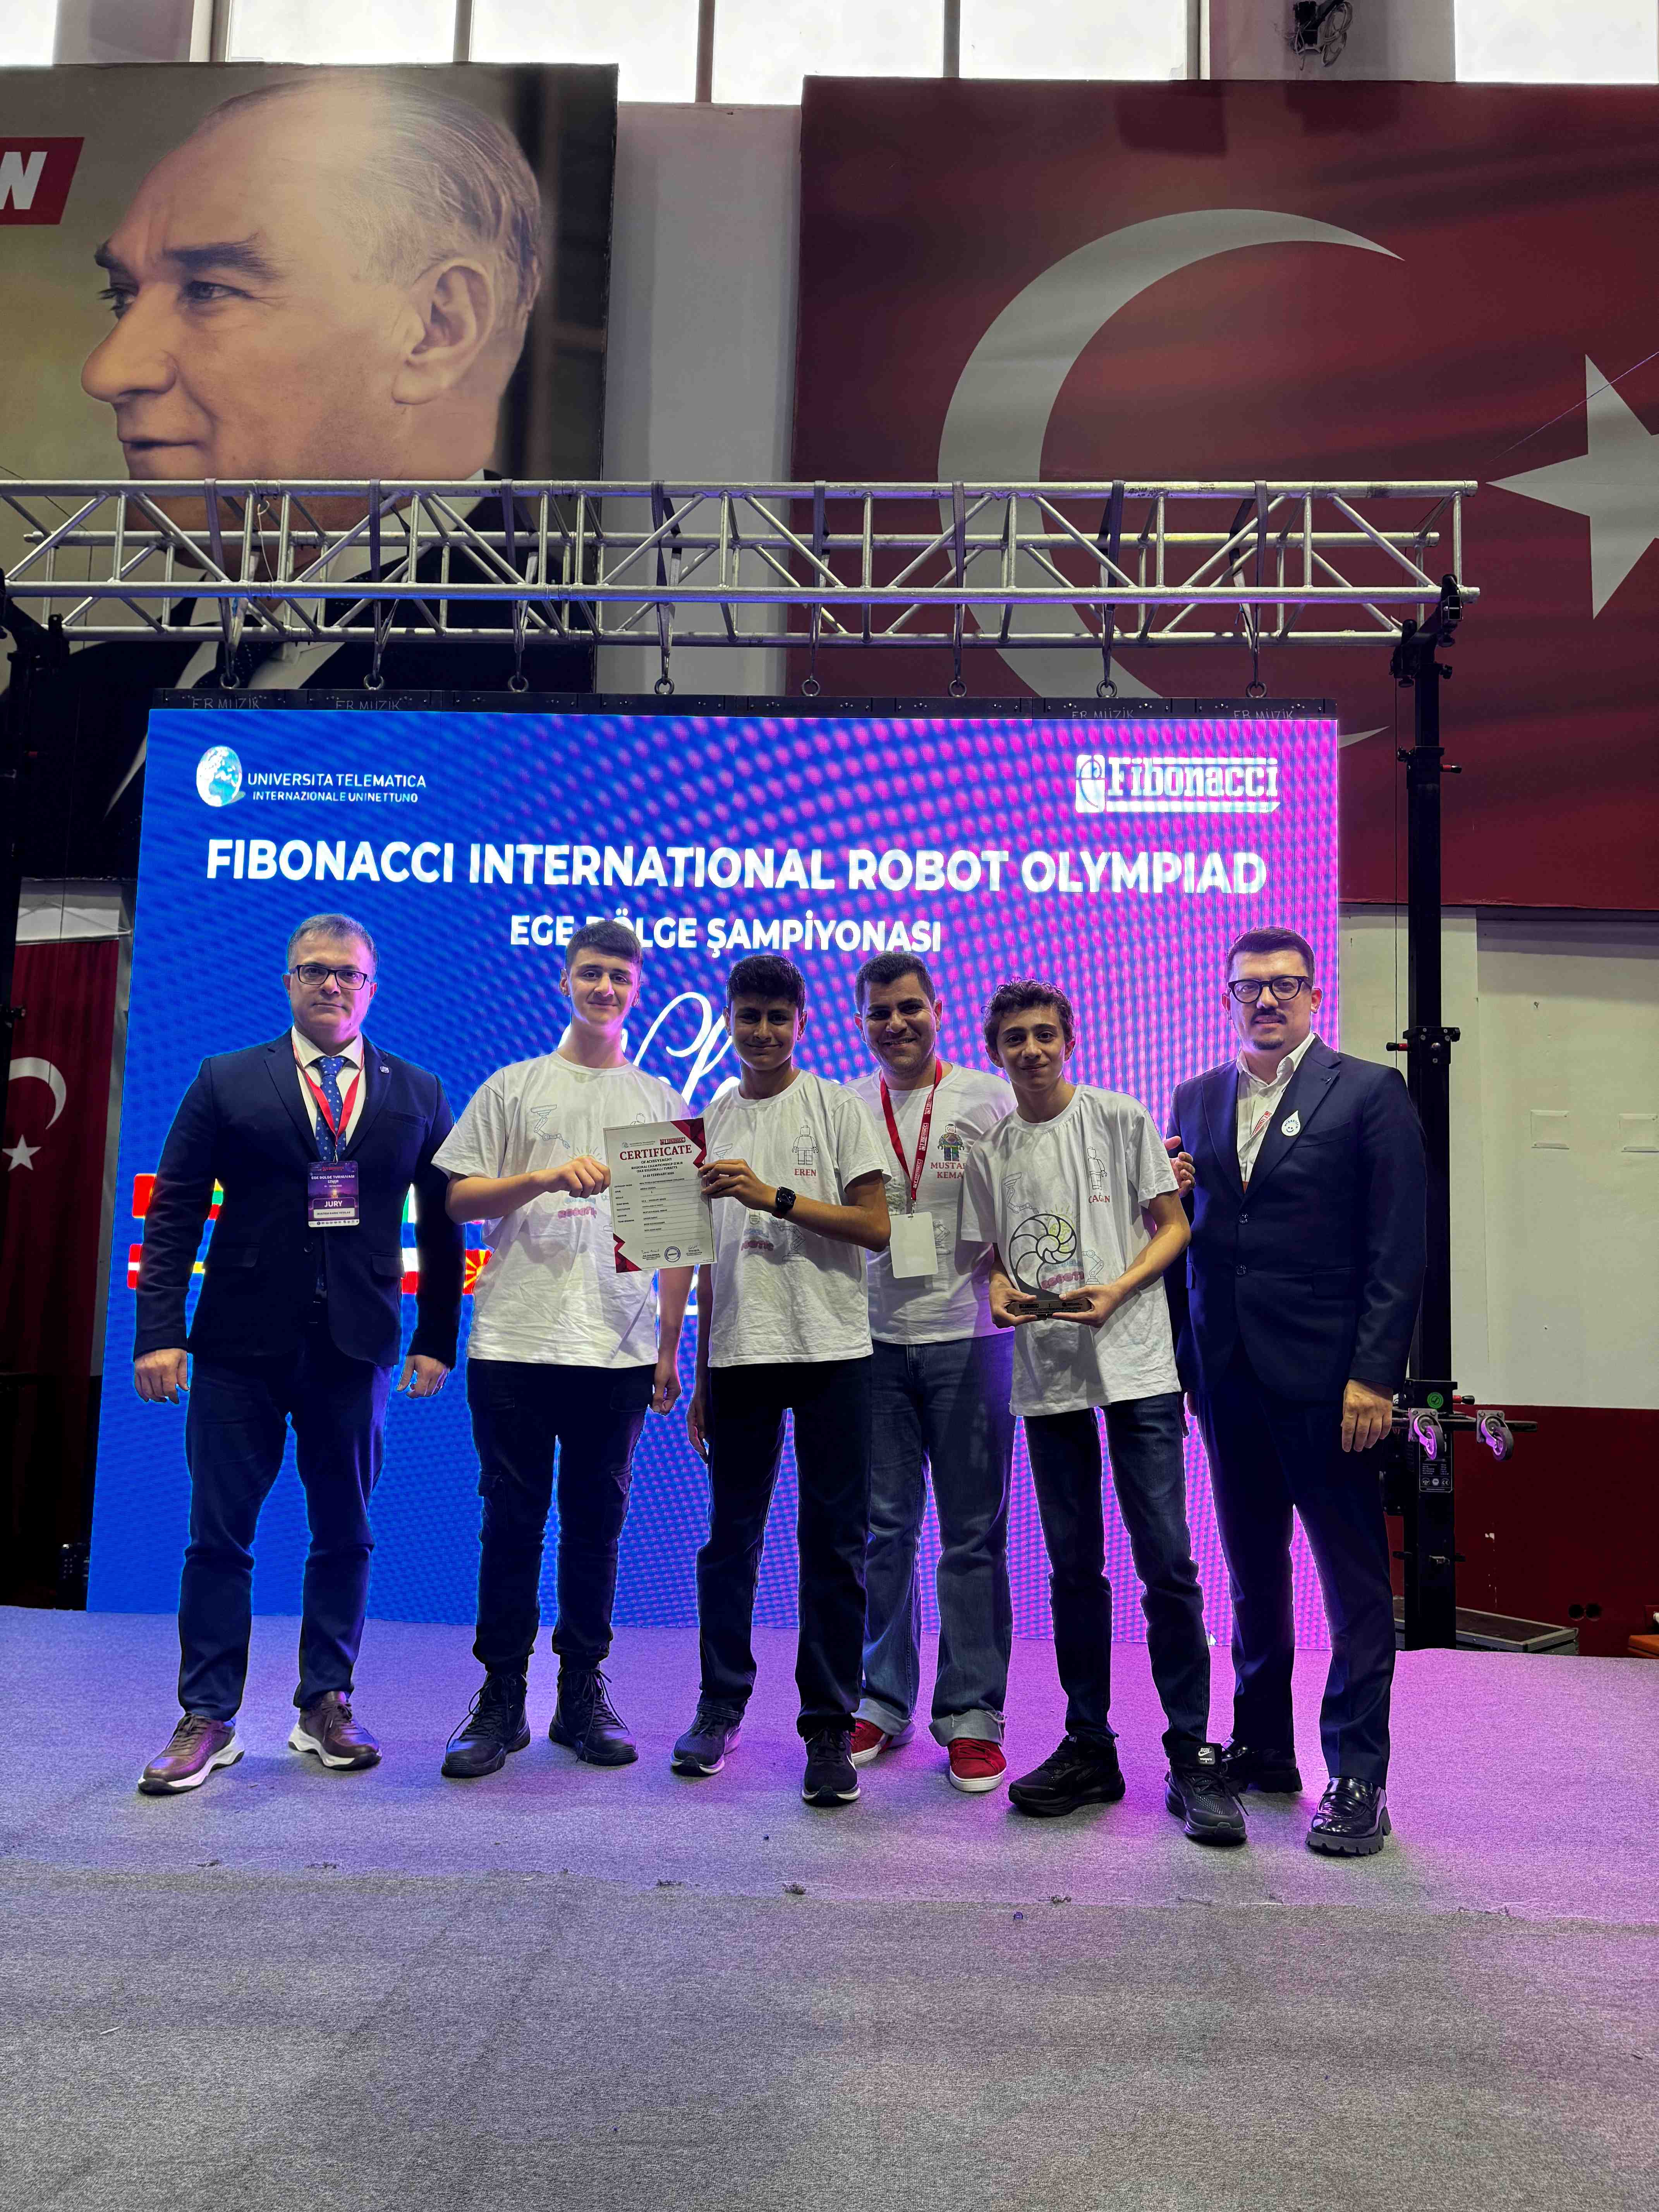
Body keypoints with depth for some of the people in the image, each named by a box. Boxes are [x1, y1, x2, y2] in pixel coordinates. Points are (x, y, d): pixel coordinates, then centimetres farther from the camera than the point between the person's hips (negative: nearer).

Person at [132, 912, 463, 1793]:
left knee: (345, 1534, 8)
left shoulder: (417, 1093, 8)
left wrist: (436, 1340, 5)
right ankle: (208, 1716, 16)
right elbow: (174, 1213, 2)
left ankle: (326, 1705, 22)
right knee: (219, 1536, 4)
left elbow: (441, 1226, 8)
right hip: (242, 1342, -1)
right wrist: (160, 1330, -5)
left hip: (356, 1346, 1)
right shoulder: (227, 1081, 6)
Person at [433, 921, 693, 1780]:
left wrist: (669, 1346, 7)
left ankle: (583, 1697, 17)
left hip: (618, 1349, 1)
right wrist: (548, 1175, -12)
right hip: (515, 1340, -1)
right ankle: (501, 1700, 13)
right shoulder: (513, 1087, 10)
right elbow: (459, 1197, 5)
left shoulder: (661, 1101, 13)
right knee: (512, 1520, 3)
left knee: (597, 1520, 7)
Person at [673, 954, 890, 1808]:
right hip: (739, 1353, 3)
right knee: (731, 1536, 8)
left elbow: (875, 1228, -6)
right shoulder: (714, 1119, 14)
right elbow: (712, 1255, 16)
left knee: (834, 1542, 0)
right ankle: (721, 1706, 24)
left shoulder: (836, 1107, 2)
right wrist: (701, 1375, 15)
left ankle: (829, 1728, 8)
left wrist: (775, 1196, -16)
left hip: (830, 1351, -3)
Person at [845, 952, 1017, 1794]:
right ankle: (882, 1700, 21)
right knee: (882, 1529, 8)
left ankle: (971, 1713, 14)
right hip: (876, 1341, 2)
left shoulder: (987, 1097, 2)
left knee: (974, 1533, 4)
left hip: (967, 1338, -2)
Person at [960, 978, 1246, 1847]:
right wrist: (1001, 1294, -5)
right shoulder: (988, 1154, 11)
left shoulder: (1122, 1120, 2)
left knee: (1167, 1562, -5)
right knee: (1073, 1568, 10)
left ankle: (1192, 1755, 5)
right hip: (1046, 1374, 3)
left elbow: (1173, 1225, 2)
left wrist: (1116, 1290, -13)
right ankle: (1088, 1747, 20)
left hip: (1136, 1364, -3)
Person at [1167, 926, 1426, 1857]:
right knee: (1253, 1570, 15)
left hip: (1324, 1374, -5)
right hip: (1226, 1371, 5)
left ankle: (1359, 1778, 13)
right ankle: (1263, 1748, 28)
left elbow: (1398, 1250, -7)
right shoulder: (1196, 1100, 13)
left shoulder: (1370, 1093, -2)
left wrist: (1374, 1375, -13)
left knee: (1355, 1578, 3)